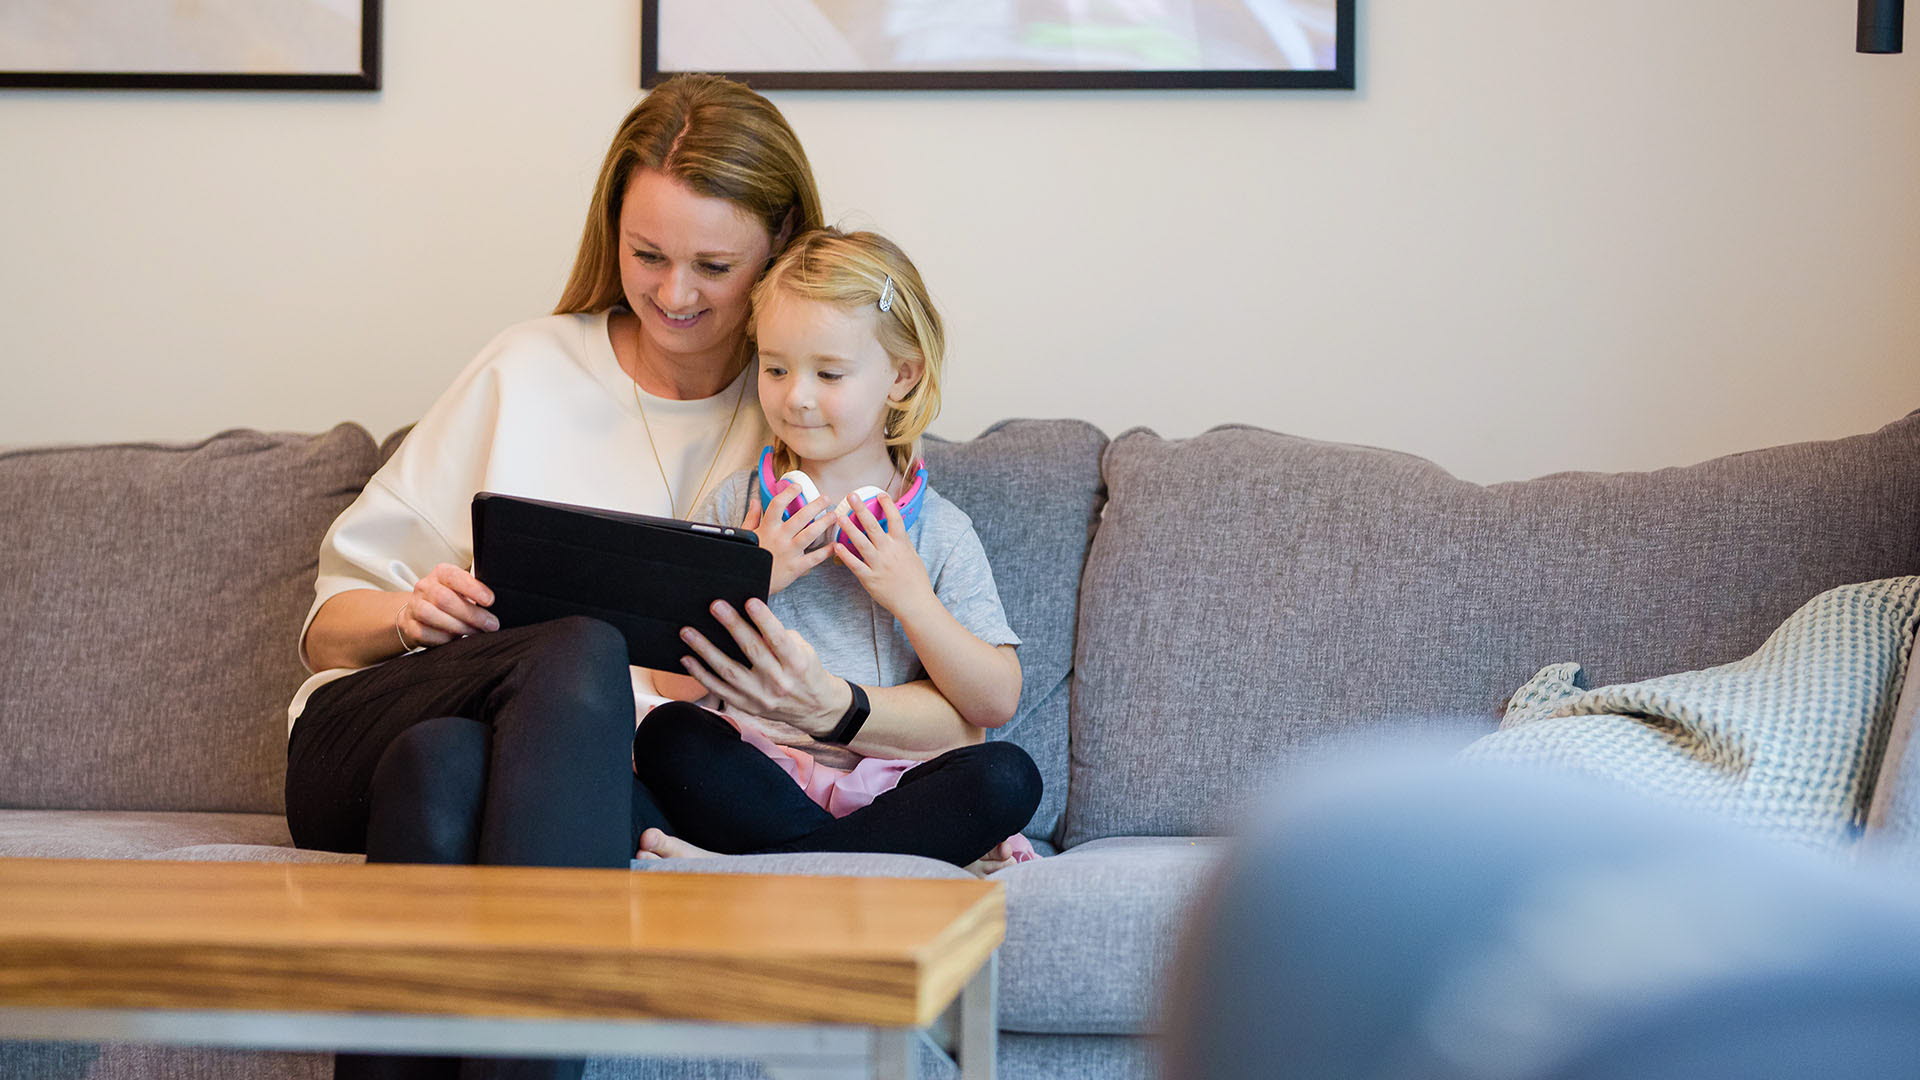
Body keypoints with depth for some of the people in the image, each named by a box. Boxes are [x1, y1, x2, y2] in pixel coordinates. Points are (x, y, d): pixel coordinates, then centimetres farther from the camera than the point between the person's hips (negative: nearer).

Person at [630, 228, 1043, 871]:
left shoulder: (940, 533, 8)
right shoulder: (737, 505, 10)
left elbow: (996, 703, 2)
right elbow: (674, 682, 4)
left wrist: (911, 599, -8)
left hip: (888, 780, 0)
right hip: (759, 770, 0)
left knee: (1008, 777, -29)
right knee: (665, 736, -28)